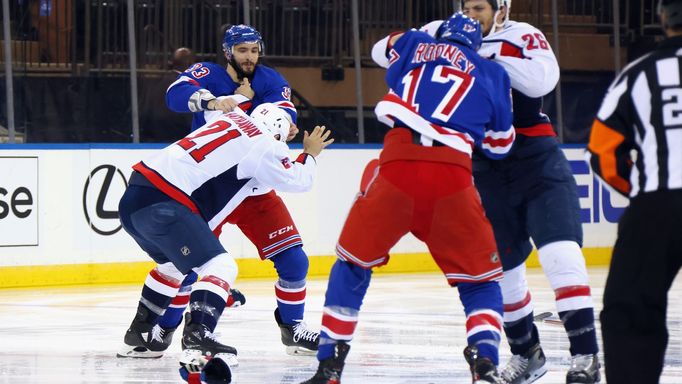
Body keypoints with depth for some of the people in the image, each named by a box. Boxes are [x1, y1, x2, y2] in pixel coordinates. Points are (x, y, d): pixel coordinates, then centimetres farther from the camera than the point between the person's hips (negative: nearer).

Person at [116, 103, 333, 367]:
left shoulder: (234, 119, 21)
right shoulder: (265, 145, -1)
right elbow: (298, 181, 8)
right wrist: (310, 154, 25)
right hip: (163, 204, -9)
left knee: (174, 264, 31)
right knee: (221, 266, -10)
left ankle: (139, 333, 37)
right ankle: (197, 335, -28)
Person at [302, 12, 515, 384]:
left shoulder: (417, 46, 23)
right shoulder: (493, 74, 21)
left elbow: (381, 49, 46)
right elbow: (500, 144, 27)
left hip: (398, 162, 1)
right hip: (452, 173, -1)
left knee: (354, 260, 20)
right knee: (479, 279, 14)